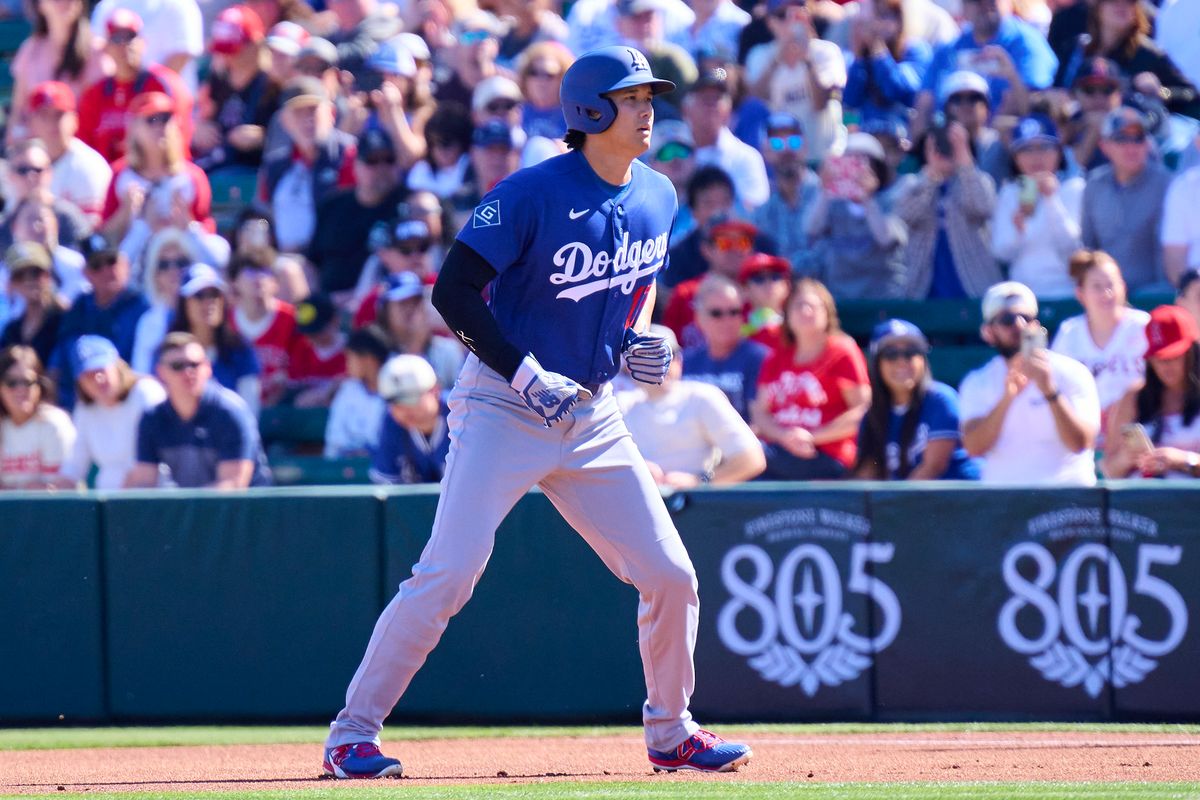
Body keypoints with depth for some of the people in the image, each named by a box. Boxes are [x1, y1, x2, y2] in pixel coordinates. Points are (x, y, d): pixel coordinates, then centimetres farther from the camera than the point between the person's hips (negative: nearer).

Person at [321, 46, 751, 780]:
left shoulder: (657, 198, 6)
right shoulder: (533, 193, -15)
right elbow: (454, 291, -16)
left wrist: (638, 342, 5)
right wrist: (527, 375, -20)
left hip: (592, 414, 6)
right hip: (504, 408, -6)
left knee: (671, 576, 2)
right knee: (449, 573, -16)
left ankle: (671, 734, 21)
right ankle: (353, 734, -8)